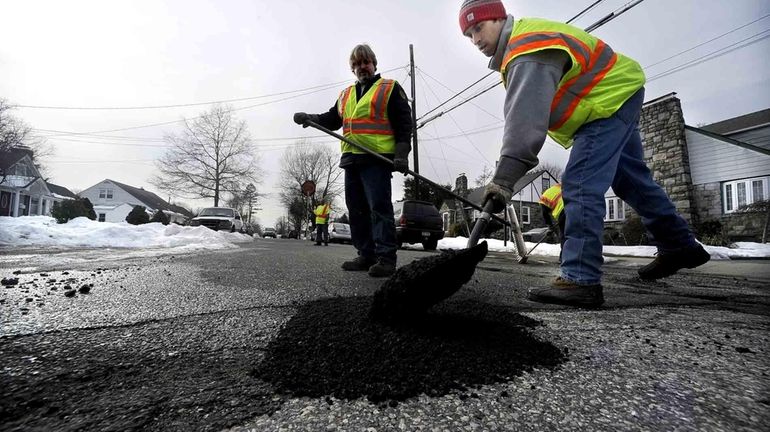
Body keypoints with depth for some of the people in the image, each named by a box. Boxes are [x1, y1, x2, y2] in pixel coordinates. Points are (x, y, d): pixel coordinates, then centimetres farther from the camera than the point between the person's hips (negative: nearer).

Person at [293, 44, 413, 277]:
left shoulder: (390, 88, 7)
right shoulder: (345, 95, 25)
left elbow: (404, 122, -2)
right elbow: (332, 119, 26)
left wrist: (401, 153, -14)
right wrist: (309, 118, 7)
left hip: (377, 158, -7)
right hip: (352, 159, 7)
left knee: (379, 207, -14)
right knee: (356, 209, 5)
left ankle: (386, 258, -10)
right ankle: (367, 256, 12)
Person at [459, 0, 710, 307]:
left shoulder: (528, 52, -26)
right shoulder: (521, 39, 9)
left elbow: (526, 117, -41)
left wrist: (504, 178, -48)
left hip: (612, 98, -11)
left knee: (580, 186, -22)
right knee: (631, 179, 18)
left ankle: (580, 280, -23)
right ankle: (681, 246, 33)